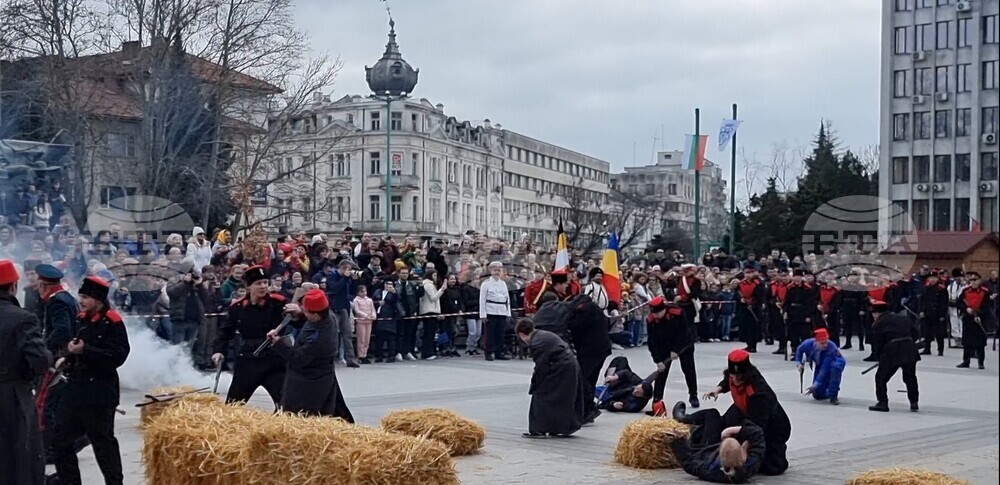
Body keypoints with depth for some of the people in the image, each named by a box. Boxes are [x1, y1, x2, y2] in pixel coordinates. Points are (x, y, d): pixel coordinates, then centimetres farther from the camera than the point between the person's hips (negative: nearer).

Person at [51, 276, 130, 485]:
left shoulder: (112, 322, -13)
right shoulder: (83, 319, 10)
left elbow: (118, 356, -22)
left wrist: (84, 351, -26)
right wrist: (68, 359, 6)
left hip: (99, 394, -8)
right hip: (75, 389, 8)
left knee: (103, 442, 1)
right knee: (61, 440, 11)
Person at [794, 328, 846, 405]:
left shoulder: (831, 349, -38)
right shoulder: (809, 344, -25)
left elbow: (824, 370, -39)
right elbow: (799, 350, 1)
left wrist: (815, 385, -41)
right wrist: (799, 363, -11)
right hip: (820, 365, 4)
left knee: (835, 367, -42)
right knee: (817, 395, -1)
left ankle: (833, 396, -28)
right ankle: (828, 392, 36)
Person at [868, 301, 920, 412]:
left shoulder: (878, 325, 6)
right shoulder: (902, 318, 20)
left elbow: (876, 344, 5)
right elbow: (914, 332, 17)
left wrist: (878, 357, 19)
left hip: (892, 351, -5)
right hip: (910, 350, 5)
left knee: (881, 377, 10)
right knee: (910, 377, 23)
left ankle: (882, 403, 8)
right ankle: (914, 403, 22)